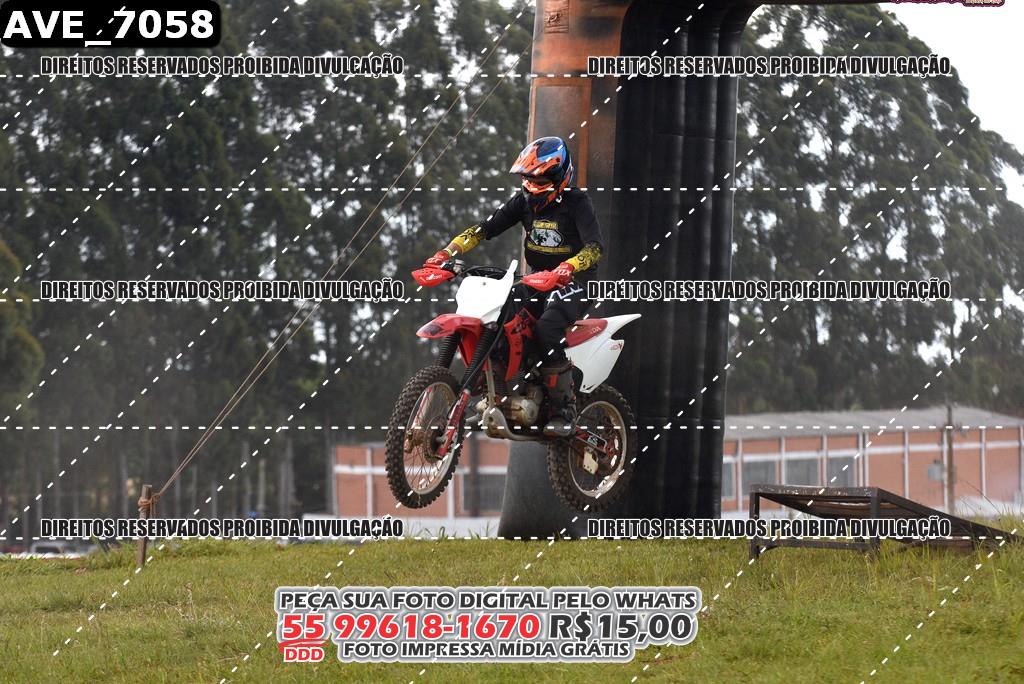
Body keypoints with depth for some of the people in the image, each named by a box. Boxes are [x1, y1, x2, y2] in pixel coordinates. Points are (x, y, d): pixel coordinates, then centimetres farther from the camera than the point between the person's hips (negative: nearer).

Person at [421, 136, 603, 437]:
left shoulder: (576, 203, -12)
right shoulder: (525, 201, 5)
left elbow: (595, 246, -24)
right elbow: (485, 228, 1)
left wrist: (568, 267, -44)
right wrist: (447, 252, -13)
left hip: (572, 281, -7)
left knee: (546, 329, -32)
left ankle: (564, 411, -26)